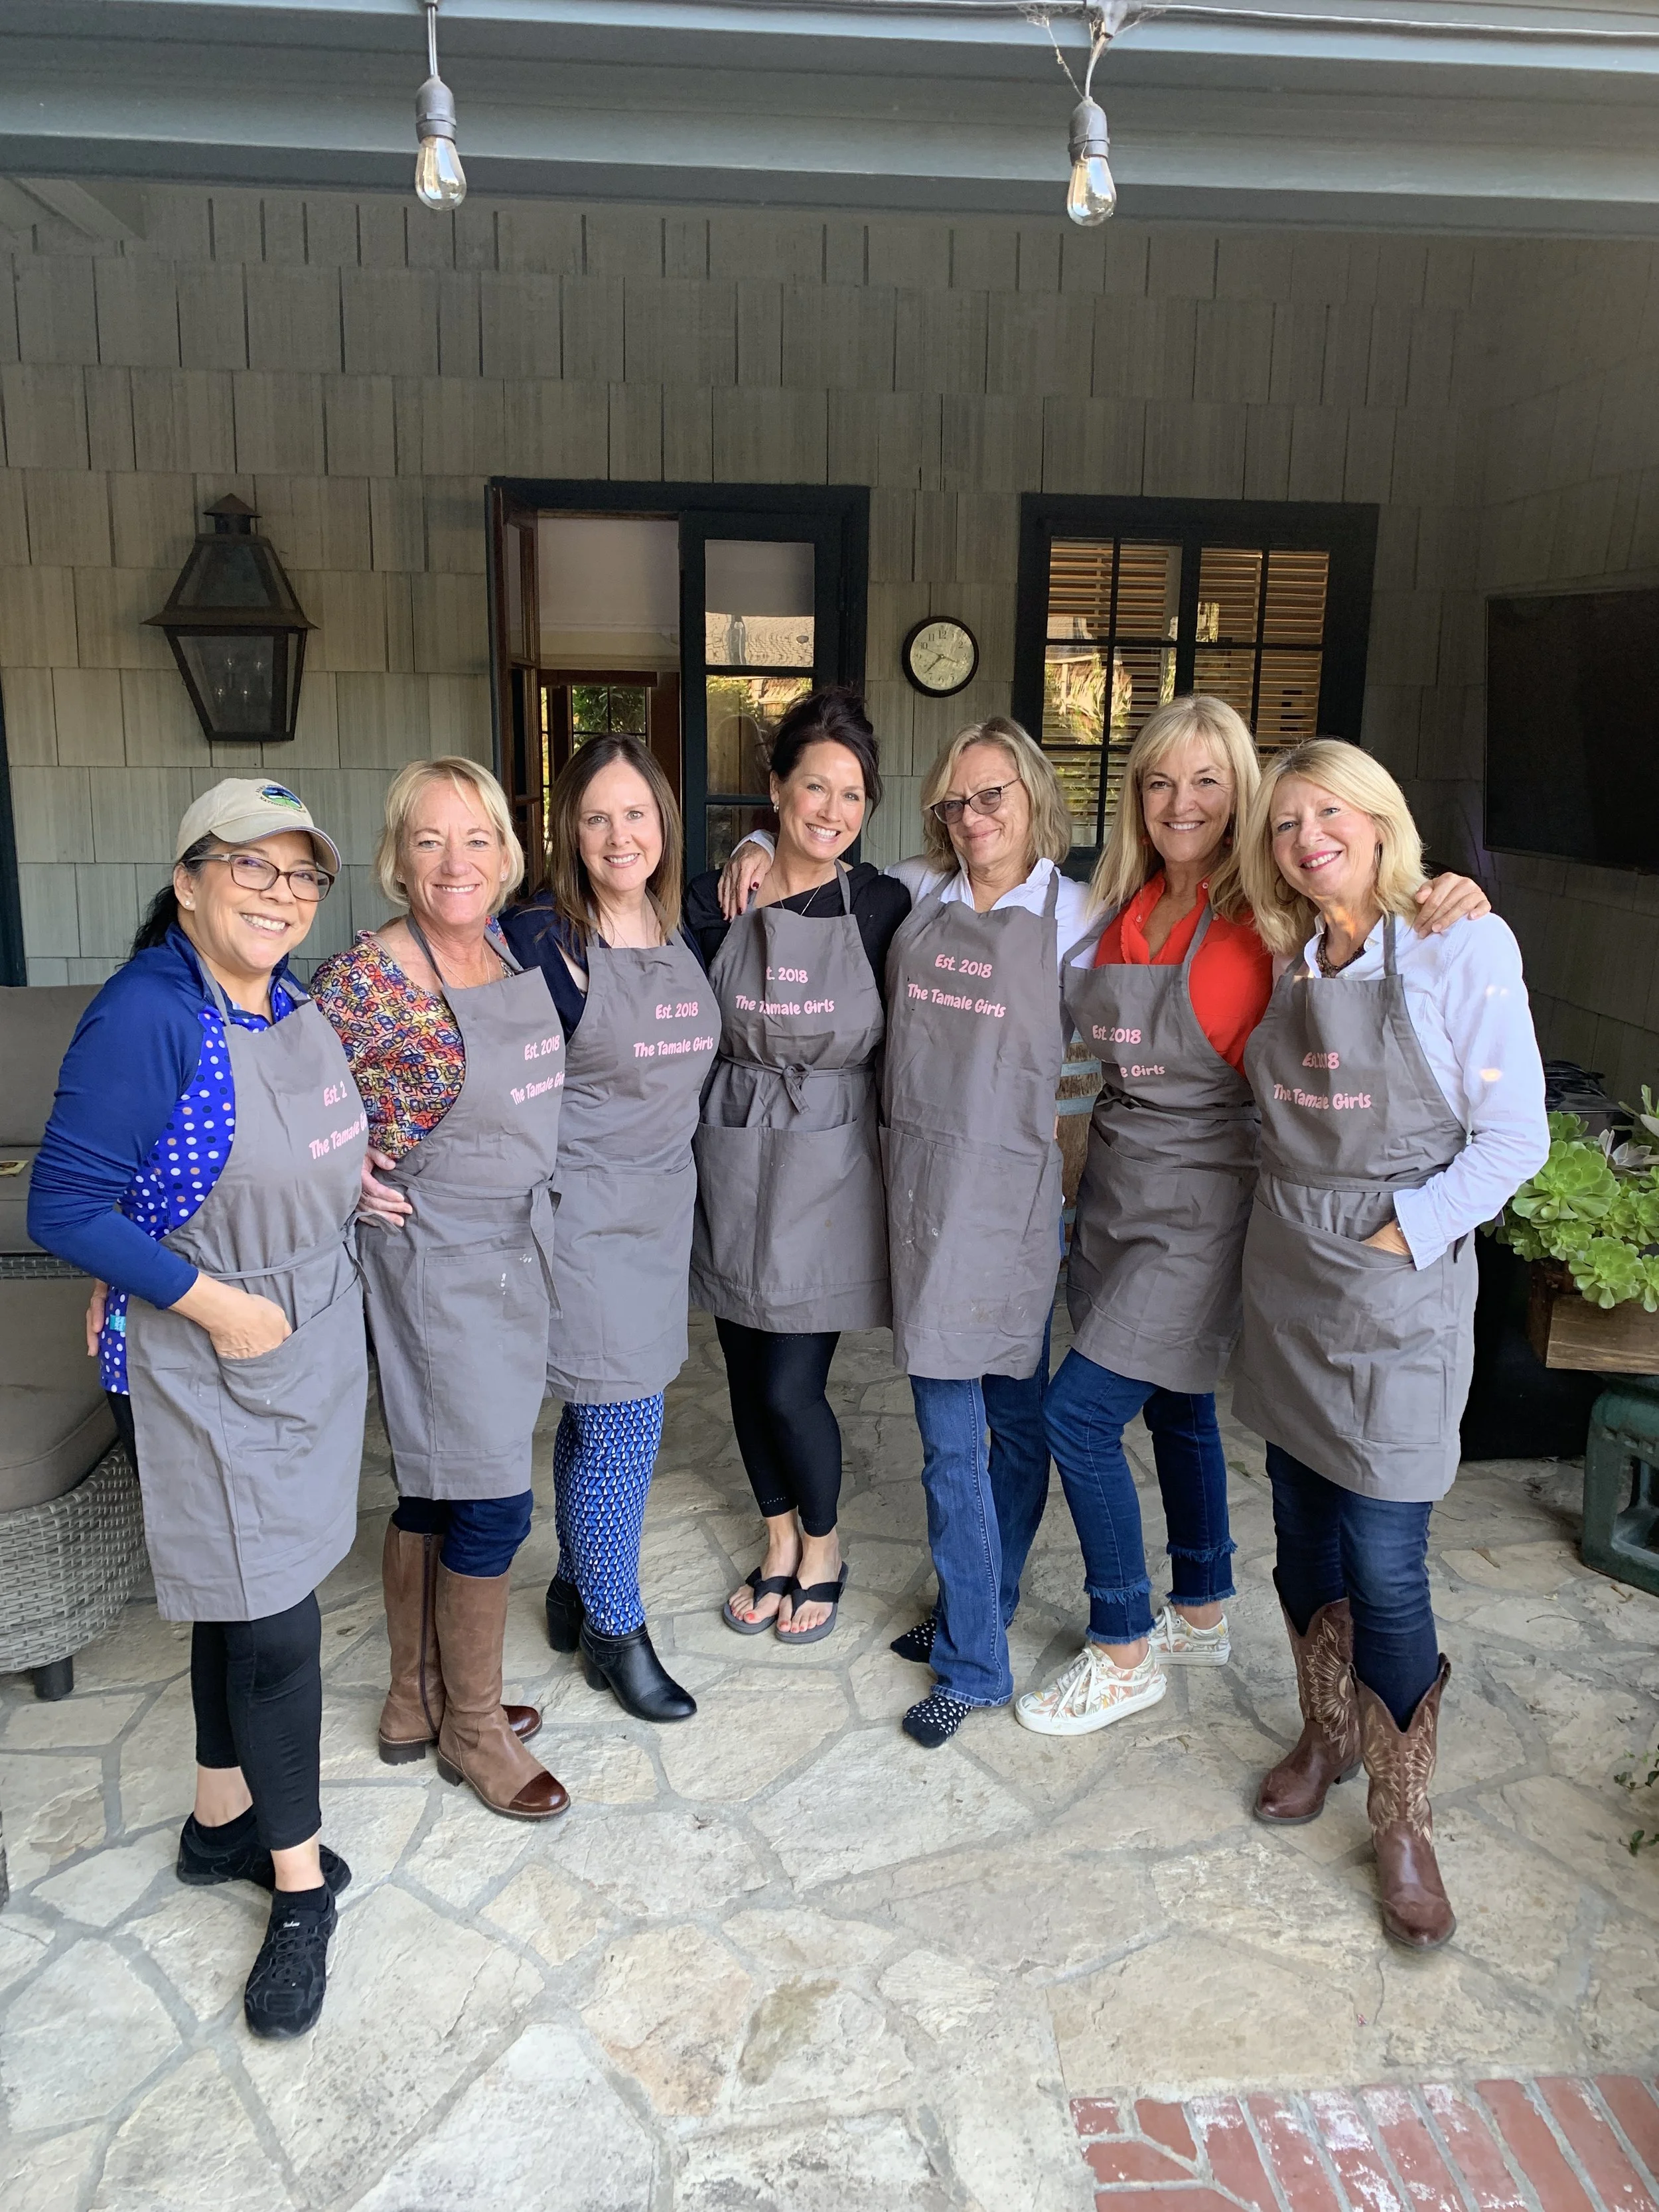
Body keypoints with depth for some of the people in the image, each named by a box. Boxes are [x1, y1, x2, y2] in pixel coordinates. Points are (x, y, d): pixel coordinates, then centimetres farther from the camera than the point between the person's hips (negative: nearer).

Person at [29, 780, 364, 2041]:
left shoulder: (298, 1002, 4)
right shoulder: (146, 1016, -20)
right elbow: (64, 1207, -20)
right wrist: (209, 1299, -21)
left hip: (317, 1342, 7)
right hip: (207, 1367, -7)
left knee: (247, 1595, 19)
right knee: (272, 1616, 0)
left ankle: (224, 1819, 38)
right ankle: (300, 1883, 19)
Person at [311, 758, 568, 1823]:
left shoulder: (512, 948, 4)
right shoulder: (368, 976, -18)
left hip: (518, 1244, 7)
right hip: (441, 1257, -7)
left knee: (436, 1486, 18)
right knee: (493, 1501, 0)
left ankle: (418, 1701, 33)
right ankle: (474, 1727, 21)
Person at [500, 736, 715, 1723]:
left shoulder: (682, 932, 6)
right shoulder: (543, 936, -15)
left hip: (663, 1208, 6)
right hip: (584, 1212, -6)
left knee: (598, 1412, 17)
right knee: (624, 1421, -1)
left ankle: (577, 1588, 36)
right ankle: (616, 1629, 19)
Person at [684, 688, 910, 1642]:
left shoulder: (883, 905, -5)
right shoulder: (715, 902, -2)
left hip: (829, 1170, -2)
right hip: (733, 1164, 3)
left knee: (790, 1387, -2)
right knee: (749, 1376, 13)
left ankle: (823, 1549, 27)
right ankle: (781, 1545, 37)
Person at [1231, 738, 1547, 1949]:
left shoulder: (1462, 948, -9)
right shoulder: (1290, 965, 7)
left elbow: (1512, 1137, -10)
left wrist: (1399, 1235, -15)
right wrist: (1300, 1220, 4)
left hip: (1400, 1283, -5)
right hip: (1287, 1278, 6)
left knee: (1385, 1567, -3)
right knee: (1303, 1537, 16)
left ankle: (1405, 1822, 16)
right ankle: (1330, 1732, 38)